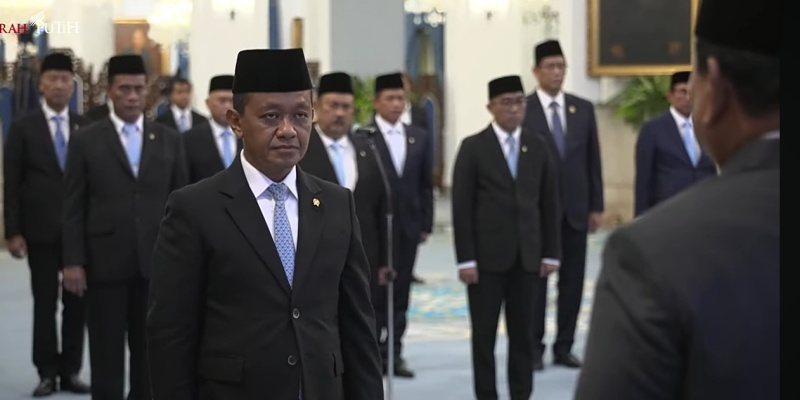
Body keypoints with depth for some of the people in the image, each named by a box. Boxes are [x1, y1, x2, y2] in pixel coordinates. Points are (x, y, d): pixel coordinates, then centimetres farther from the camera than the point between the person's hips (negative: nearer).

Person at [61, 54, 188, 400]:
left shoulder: (169, 141, 8)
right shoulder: (85, 141, 2)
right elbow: (73, 208, -1)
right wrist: (73, 262, -8)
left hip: (155, 264, 2)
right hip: (104, 264, -2)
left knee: (150, 353, 9)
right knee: (106, 355, 4)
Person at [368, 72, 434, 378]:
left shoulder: (420, 138, 9)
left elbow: (426, 185, 11)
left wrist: (426, 224, 6)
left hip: (407, 226, 5)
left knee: (400, 294, 7)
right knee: (372, 293, 1)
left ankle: (392, 353, 13)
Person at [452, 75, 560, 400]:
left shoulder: (538, 147, 8)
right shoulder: (473, 147, -3)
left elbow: (549, 203, 9)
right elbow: (462, 206, -6)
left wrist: (551, 253, 4)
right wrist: (466, 259, -11)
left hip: (527, 256, 3)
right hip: (487, 256, -3)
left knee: (523, 333, 8)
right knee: (484, 334, 3)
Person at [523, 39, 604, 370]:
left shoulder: (583, 108, 7)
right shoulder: (522, 110, -5)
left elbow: (593, 160, 8)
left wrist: (597, 206, 5)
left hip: (576, 208, 4)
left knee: (572, 281, 6)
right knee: (535, 280, 3)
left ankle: (564, 346, 15)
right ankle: (534, 348, 10)